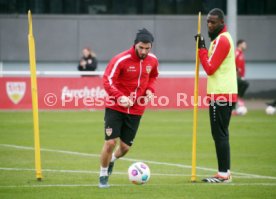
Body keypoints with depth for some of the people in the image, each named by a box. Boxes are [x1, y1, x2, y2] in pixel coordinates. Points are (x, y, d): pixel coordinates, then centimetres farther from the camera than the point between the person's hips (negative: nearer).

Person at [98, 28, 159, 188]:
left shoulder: (153, 60, -2)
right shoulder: (121, 60, -18)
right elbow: (107, 81, -19)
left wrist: (150, 90, -3)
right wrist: (120, 97, -34)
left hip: (136, 111, 4)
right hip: (116, 108, -4)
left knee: (125, 147, 7)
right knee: (111, 142, -12)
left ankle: (112, 159, 43)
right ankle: (103, 175, 9)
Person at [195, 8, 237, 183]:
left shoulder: (222, 40, -13)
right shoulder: (221, 38, 18)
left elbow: (210, 68, -15)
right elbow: (213, 65, 18)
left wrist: (202, 48, -9)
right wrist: (202, 48, 7)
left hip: (221, 95, -10)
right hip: (224, 94, 10)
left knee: (220, 135, -9)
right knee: (221, 135, 13)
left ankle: (223, 174, -9)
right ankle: (225, 172, 16)